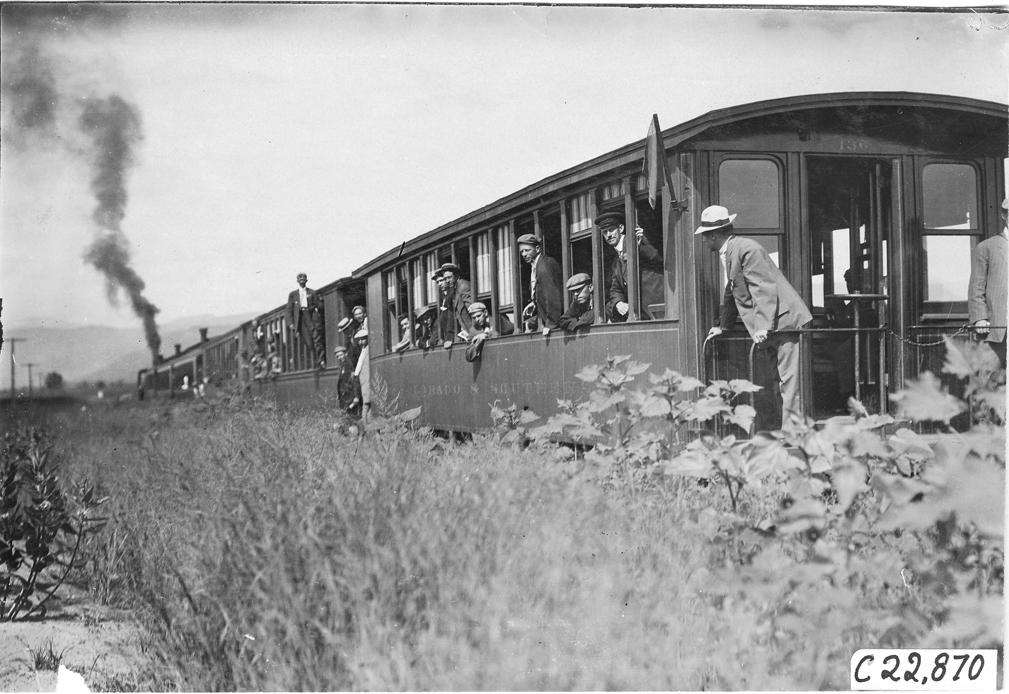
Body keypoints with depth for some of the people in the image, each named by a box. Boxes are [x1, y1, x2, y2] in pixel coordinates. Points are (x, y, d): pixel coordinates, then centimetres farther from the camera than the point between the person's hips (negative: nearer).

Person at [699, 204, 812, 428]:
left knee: (790, 381, -11)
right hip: (770, 326, 10)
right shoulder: (730, 253, 19)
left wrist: (764, 326, -26)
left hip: (782, 321, -10)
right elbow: (732, 292, 32)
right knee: (784, 382, 9)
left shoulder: (746, 249, -13)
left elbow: (763, 288, -20)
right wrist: (723, 326, 38)